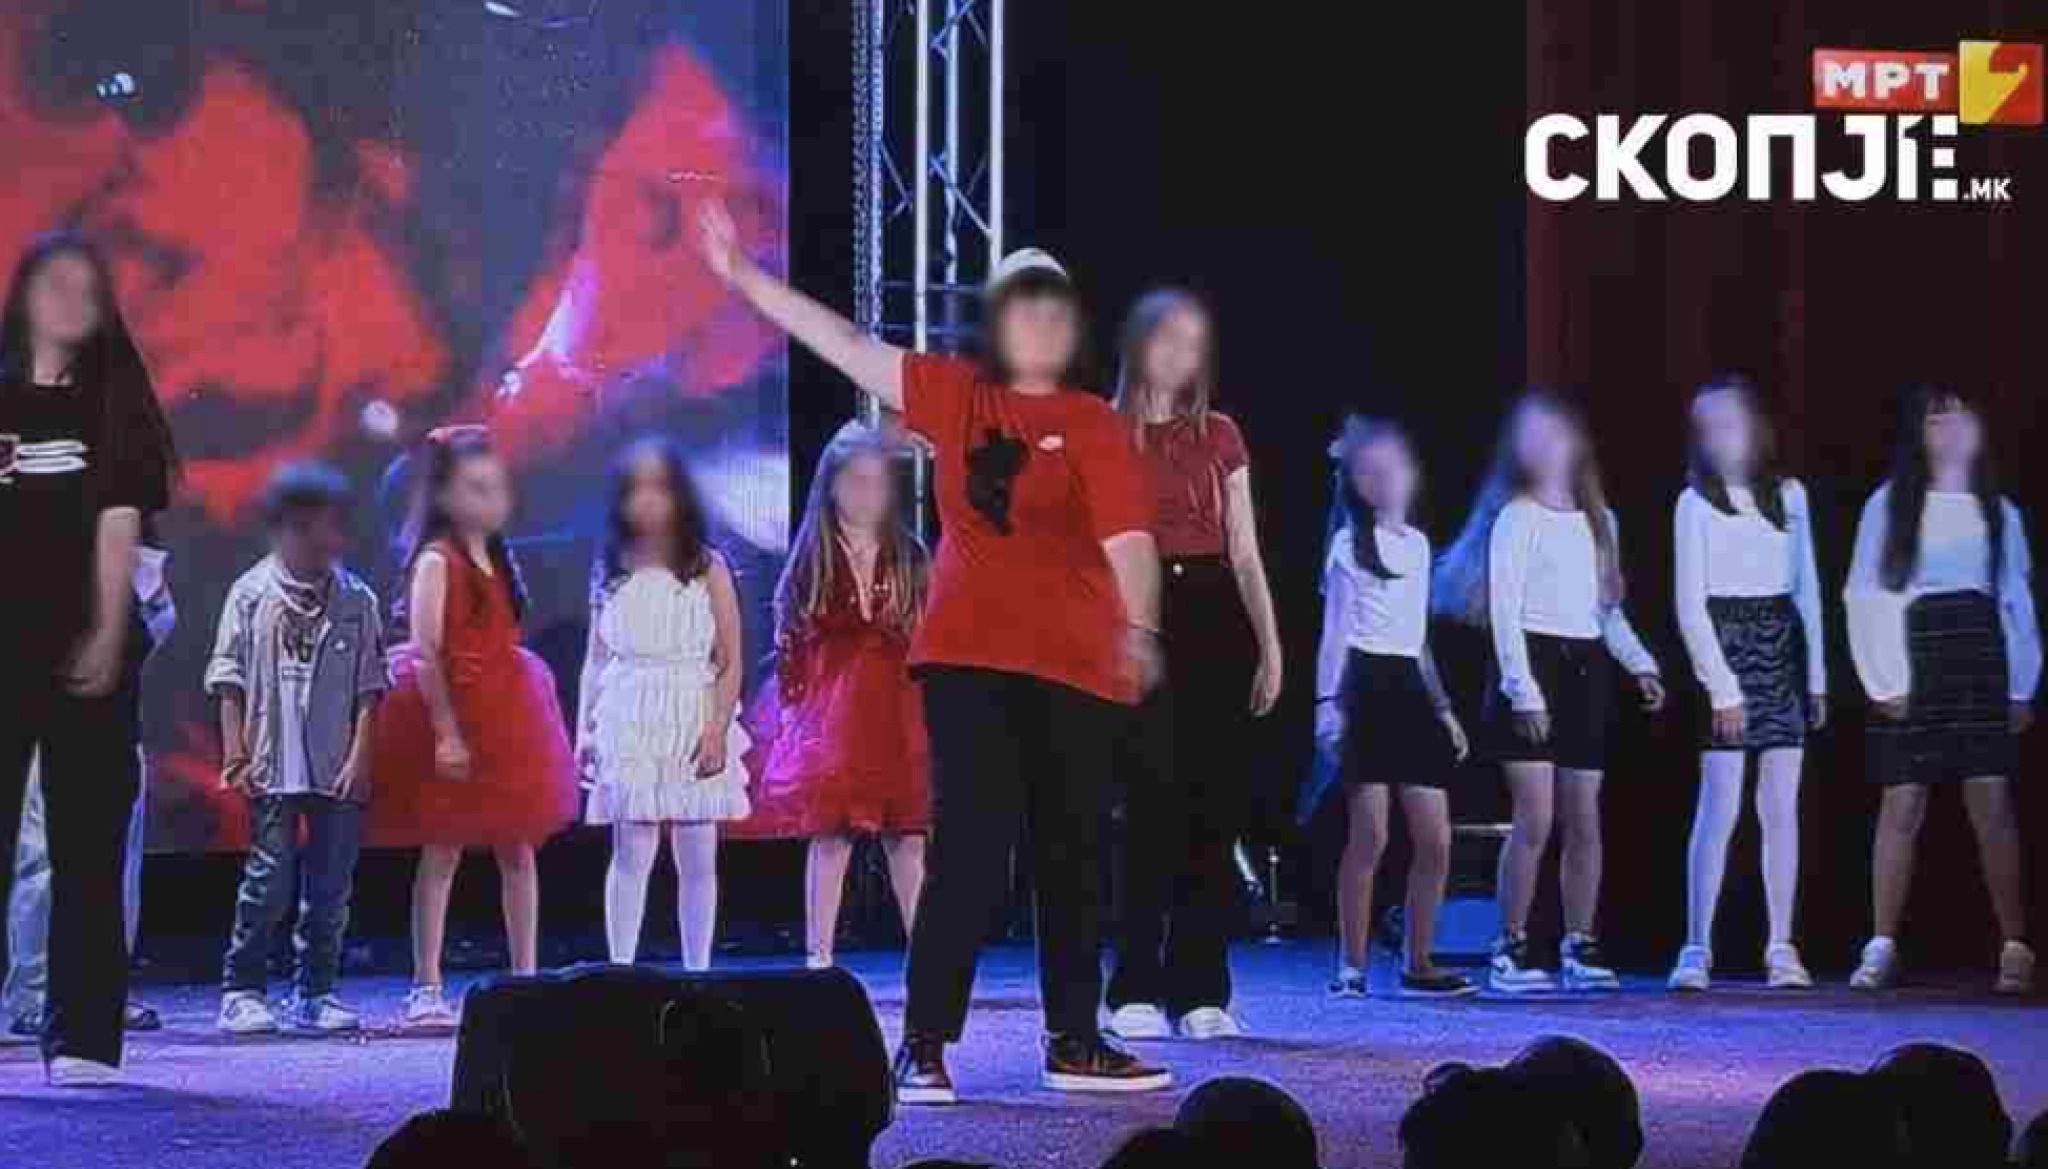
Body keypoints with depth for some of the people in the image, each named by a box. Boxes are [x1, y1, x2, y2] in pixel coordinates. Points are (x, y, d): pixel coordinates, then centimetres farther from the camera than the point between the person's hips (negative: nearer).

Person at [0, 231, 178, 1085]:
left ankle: (83, 1036, 2)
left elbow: (119, 527, -1)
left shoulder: (113, 405, 6)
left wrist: (109, 636, -11)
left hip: (86, 649, 0)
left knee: (87, 845, 1)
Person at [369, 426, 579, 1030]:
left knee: (518, 850, 8)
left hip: (505, 714, 7)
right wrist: (446, 731, -22)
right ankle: (426, 989, 2)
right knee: (442, 852, -2)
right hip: (452, 715, -7)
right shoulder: (436, 561, -11)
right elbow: (424, 654, -17)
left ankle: (527, 977, 14)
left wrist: (530, 716, 16)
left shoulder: (495, 559, 12)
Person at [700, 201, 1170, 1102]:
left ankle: (1075, 1042, 20)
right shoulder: (953, 394, 6)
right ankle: (923, 1045, -5)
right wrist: (740, 272, 4)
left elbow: (1130, 537, -11)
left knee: (1073, 854, 9)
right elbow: (845, 343, 6)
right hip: (969, 657, 0)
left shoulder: (1091, 422, -1)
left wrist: (1140, 629, -28)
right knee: (971, 846, -8)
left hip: (1076, 667, 0)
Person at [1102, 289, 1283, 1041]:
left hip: (1213, 619, 4)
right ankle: (1137, 989, 0)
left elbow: (1245, 555, 14)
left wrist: (1269, 644, 6)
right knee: (1151, 802, -7)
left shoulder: (1221, 436, 13)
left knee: (1216, 804, 1)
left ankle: (1201, 989, 7)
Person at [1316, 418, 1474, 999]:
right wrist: (1327, 702, -12)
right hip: (1366, 687, -6)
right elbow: (1335, 630, -2)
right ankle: (1352, 967, -4)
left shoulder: (1418, 544, 18)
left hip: (1410, 690, 6)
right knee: (1370, 836, -10)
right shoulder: (1349, 544, 1)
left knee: (1436, 839, 0)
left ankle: (1418, 963, 9)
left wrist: (1442, 706, 21)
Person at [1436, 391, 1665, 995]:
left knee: (1584, 821, 4)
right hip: (1534, 664, -5)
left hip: (1586, 671, 5)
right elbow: (1504, 609, -10)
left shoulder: (1599, 520, 15)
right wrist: (1524, 689, -18)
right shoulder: (1517, 517, -3)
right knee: (1535, 820, -11)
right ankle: (1511, 950, -4)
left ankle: (1580, 947, 11)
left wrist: (1640, 664, 5)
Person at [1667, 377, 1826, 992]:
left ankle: (1781, 947, 7)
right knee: (1720, 808, -8)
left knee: (1782, 807, 3)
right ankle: (1696, 948, -5)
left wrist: (1816, 676, 9)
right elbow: (1689, 604, -6)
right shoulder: (1696, 503, -2)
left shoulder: (1790, 495, 10)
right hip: (1726, 646, -4)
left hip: (1783, 648, 4)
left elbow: (1807, 590, 13)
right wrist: (1722, 687, -12)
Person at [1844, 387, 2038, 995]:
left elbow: (2017, 601, 12)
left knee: (1993, 806, -3)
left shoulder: (2000, 511, 10)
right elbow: (1864, 596, -2)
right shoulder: (1888, 505, 1)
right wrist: (1883, 680, -9)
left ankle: (2016, 948, 0)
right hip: (1913, 662, -2)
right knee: (1902, 805, -3)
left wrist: (2022, 686, 7)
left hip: (1981, 664, 2)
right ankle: (1882, 948, 1)